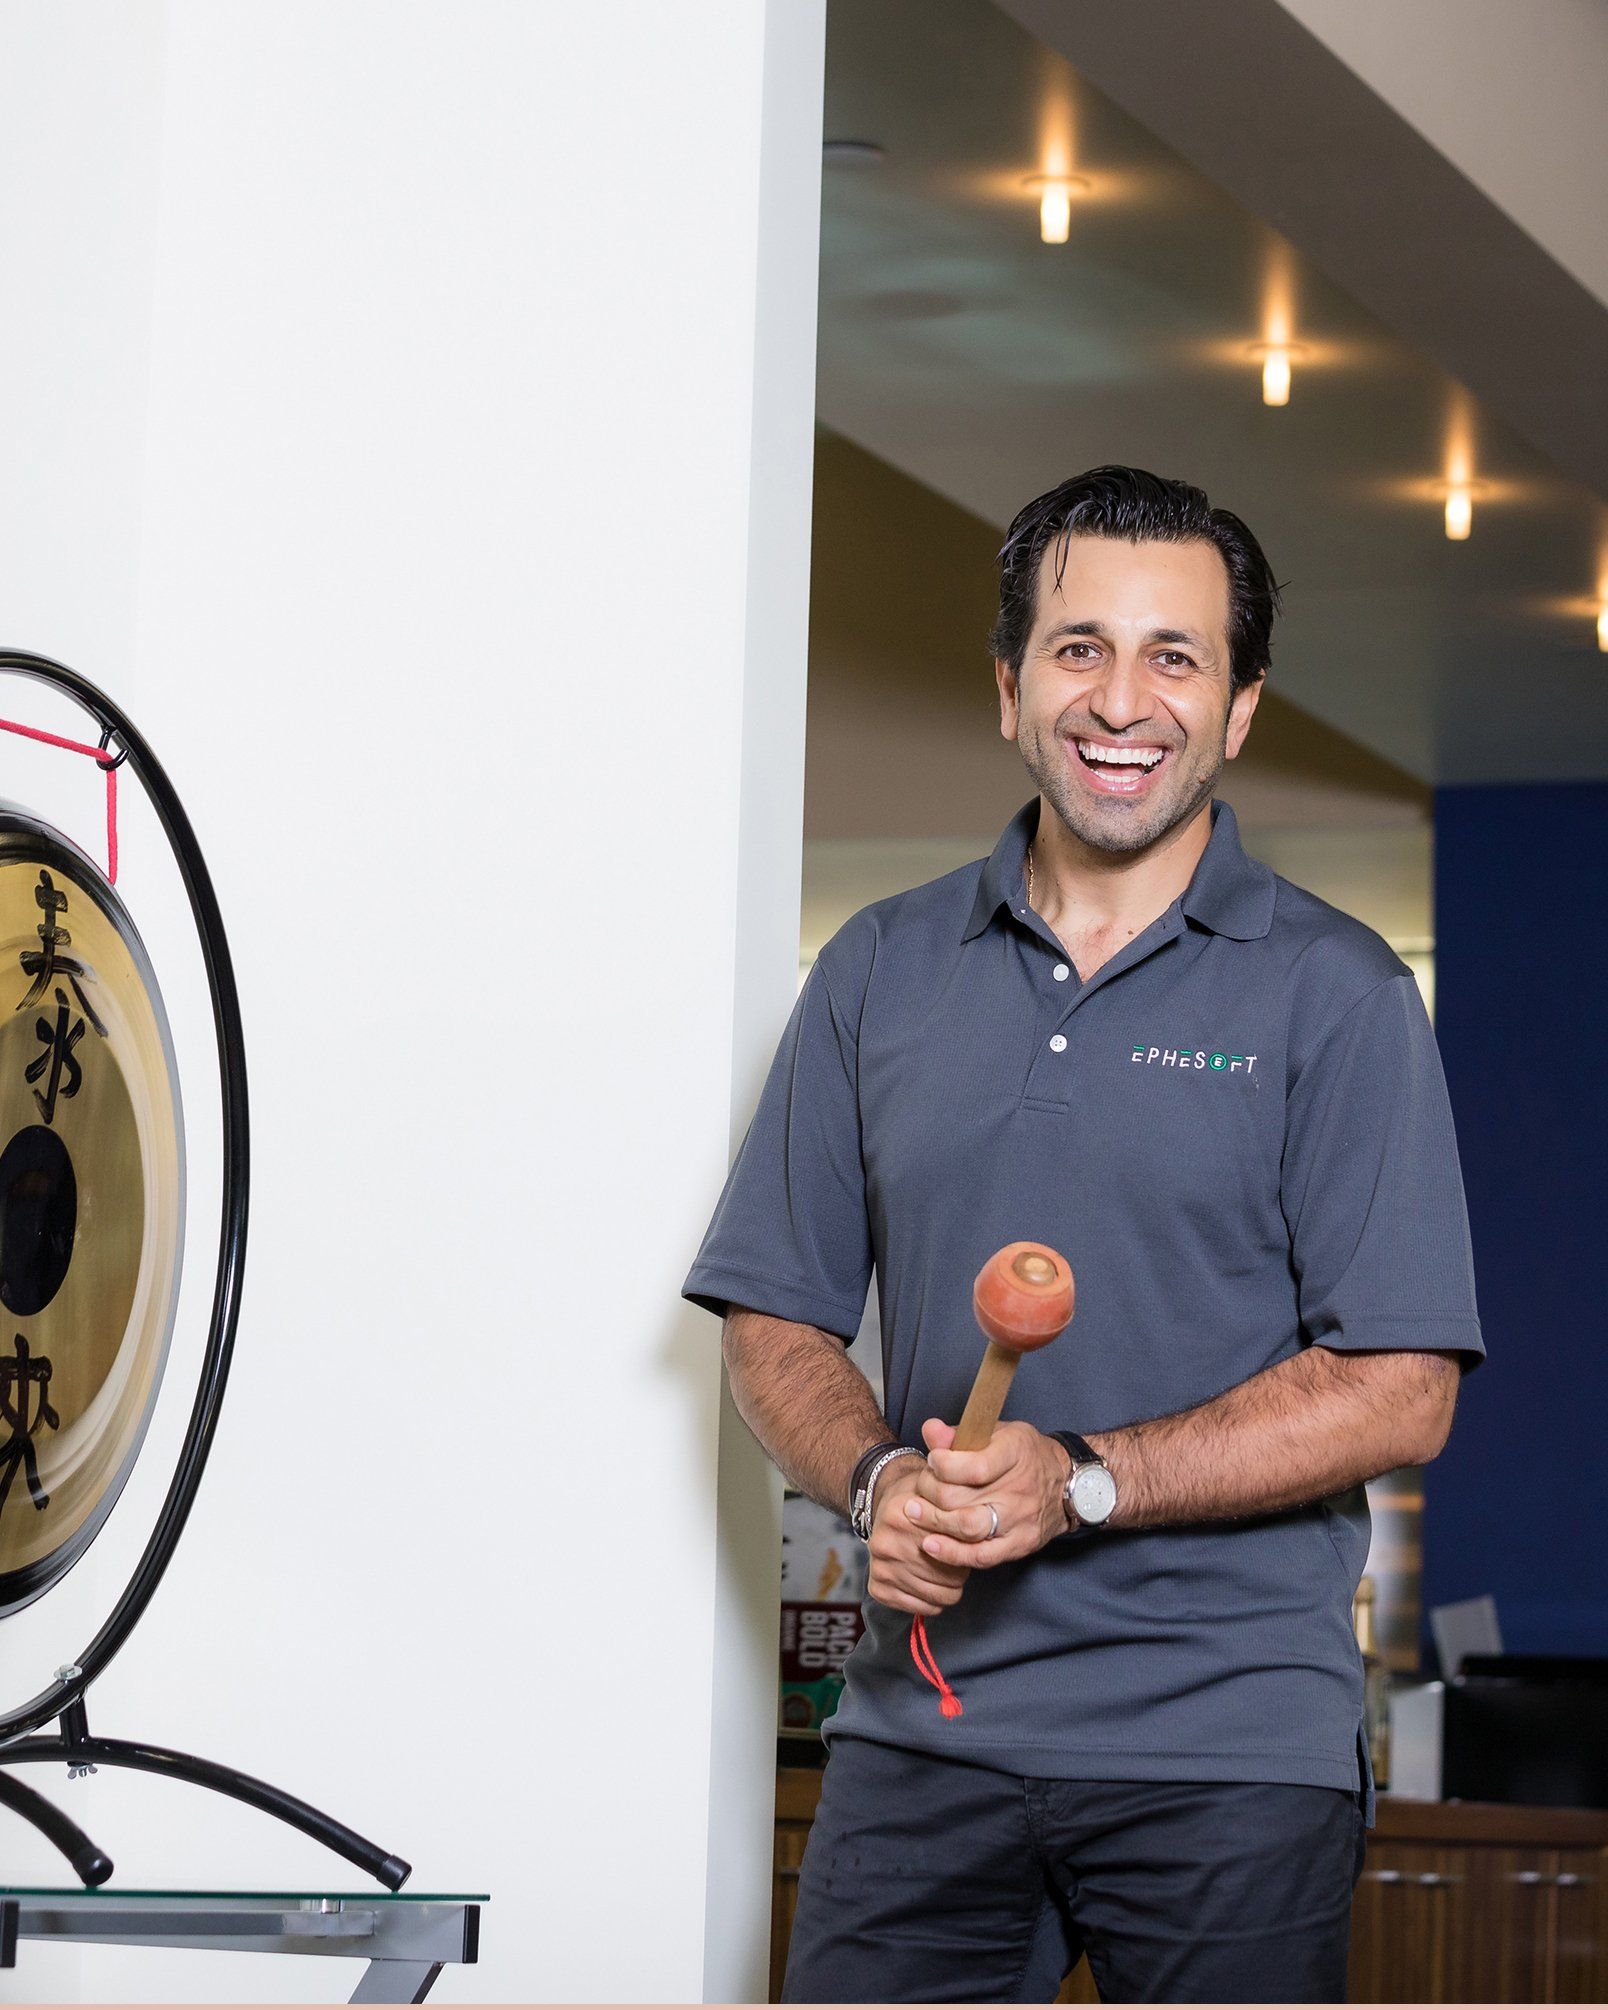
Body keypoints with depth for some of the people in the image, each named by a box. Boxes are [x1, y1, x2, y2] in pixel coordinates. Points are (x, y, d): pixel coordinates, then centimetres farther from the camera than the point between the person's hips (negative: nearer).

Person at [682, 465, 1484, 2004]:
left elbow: (1397, 1395, -6)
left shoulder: (1335, 995, 0)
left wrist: (1083, 1479, -16)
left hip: (1231, 1757, -2)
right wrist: (880, 1478, -9)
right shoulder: (879, 971, 11)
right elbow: (774, 1320, 12)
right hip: (920, 1728, 3)